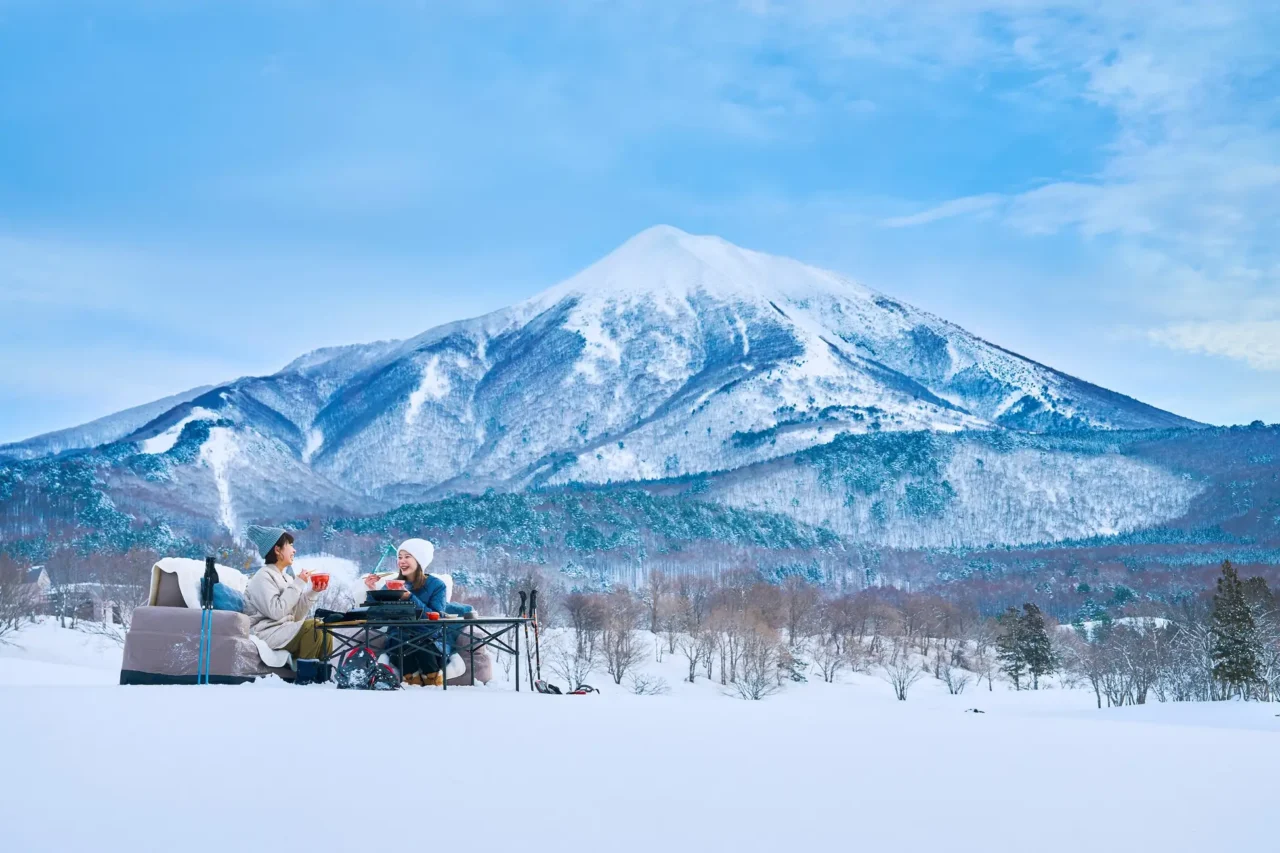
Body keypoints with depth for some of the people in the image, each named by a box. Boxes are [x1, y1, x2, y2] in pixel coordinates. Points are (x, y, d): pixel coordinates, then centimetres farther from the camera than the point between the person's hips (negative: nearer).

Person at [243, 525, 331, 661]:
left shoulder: (285, 578, 14)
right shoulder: (263, 577, -10)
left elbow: (296, 617, 8)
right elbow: (276, 612, -23)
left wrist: (312, 591, -3)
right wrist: (297, 584, -17)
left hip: (284, 631, 9)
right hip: (265, 634, -9)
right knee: (313, 628, -23)